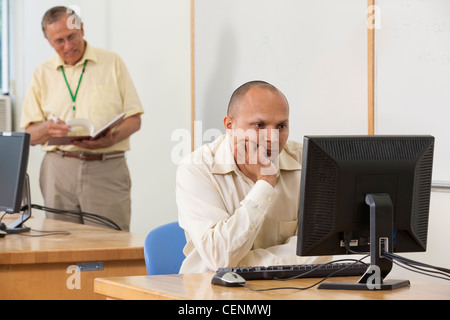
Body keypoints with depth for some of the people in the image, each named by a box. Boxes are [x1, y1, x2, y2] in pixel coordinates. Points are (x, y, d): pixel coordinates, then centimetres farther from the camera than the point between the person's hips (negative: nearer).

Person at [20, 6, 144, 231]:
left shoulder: (112, 63, 9)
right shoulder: (42, 74, 13)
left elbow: (134, 119, 6)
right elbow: (28, 135, 10)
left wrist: (111, 139, -15)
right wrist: (47, 128, -13)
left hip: (107, 169, -2)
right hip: (59, 168, 2)